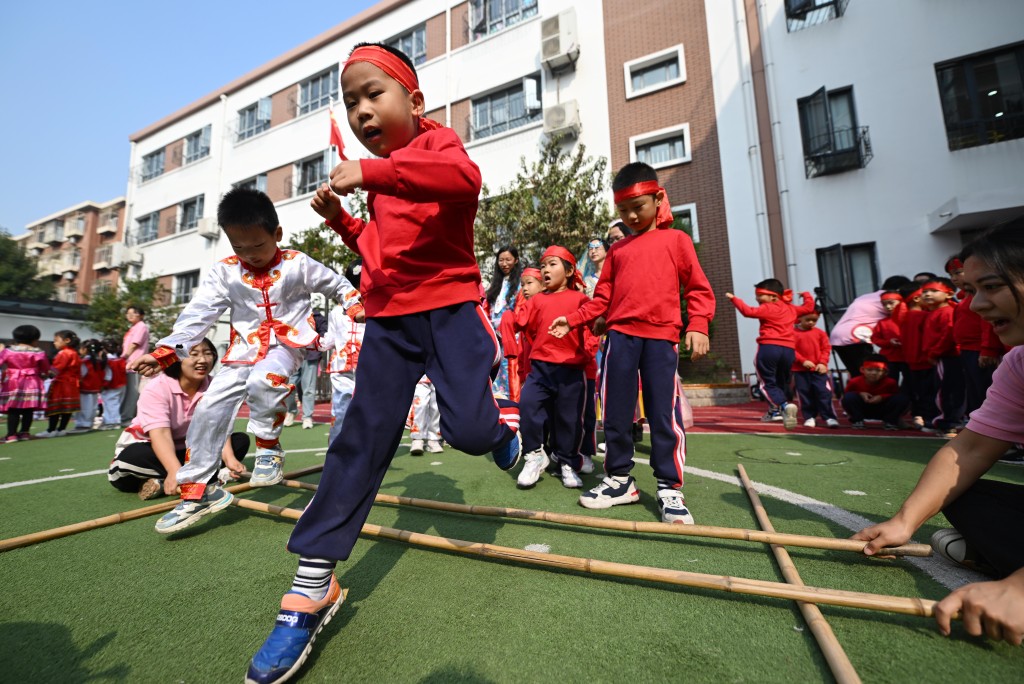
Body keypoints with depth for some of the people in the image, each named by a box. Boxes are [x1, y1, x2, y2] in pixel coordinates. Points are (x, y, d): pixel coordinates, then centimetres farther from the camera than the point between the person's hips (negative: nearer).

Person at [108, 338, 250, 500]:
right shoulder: (156, 389, -22)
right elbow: (161, 435, -35)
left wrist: (228, 458, -37)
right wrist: (175, 471, -51)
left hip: (187, 451, 4)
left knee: (241, 440, -17)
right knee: (132, 458, -38)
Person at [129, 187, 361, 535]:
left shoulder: (298, 264, -4)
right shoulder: (223, 272, 2)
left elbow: (336, 284, 9)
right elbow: (197, 315, -5)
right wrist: (164, 353, -16)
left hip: (287, 341, -4)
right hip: (244, 348, 4)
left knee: (263, 381, -36)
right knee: (209, 409, -4)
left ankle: (269, 447, -10)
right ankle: (197, 491, 9)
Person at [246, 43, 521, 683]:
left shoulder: (436, 142, 2)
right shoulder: (380, 179, 21)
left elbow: (465, 177, -24)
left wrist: (371, 171, -29)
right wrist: (343, 221, 14)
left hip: (450, 307, -5)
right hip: (389, 319, 6)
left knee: (467, 428, -15)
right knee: (362, 439, 0)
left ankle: (503, 418, 26)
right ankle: (312, 587, 9)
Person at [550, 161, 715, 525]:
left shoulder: (676, 240, 10)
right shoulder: (617, 250, 17)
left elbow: (698, 288, 6)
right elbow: (602, 298, 15)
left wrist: (698, 326, -8)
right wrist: (572, 319, 5)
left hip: (661, 336, -3)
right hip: (621, 335, 3)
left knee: (665, 413, -1)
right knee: (616, 412, 6)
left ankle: (670, 488, 14)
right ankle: (619, 479, 21)